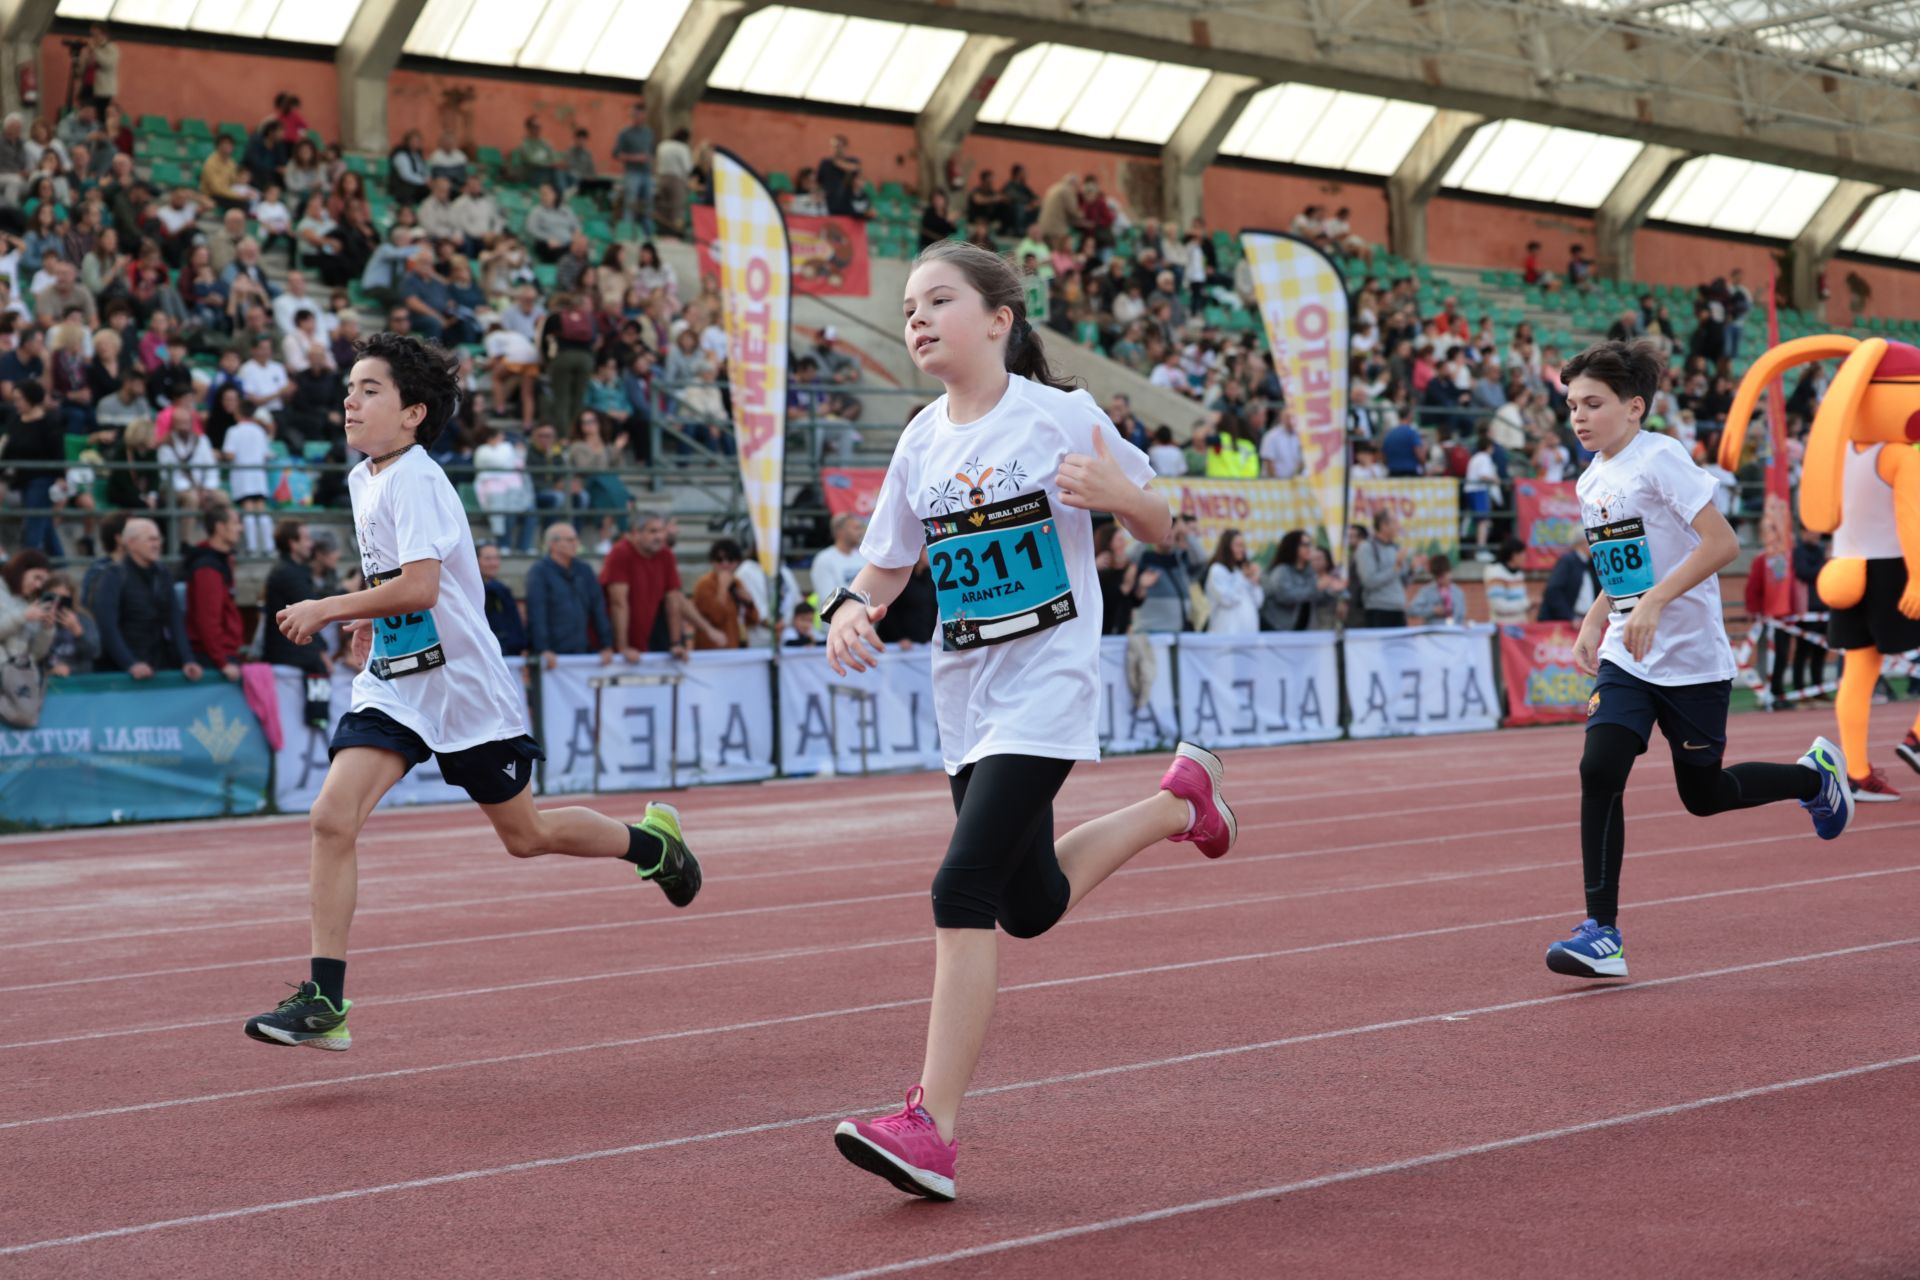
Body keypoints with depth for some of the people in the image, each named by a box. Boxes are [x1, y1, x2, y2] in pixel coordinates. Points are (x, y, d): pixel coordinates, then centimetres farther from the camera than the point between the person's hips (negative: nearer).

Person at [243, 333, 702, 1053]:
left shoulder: (415, 480, -19)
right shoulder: (363, 480, 9)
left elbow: (420, 587, -30)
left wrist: (326, 609, -24)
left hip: (464, 687, -7)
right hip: (392, 686, 7)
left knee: (525, 836, 9)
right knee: (331, 819, -12)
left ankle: (653, 842, 37)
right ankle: (325, 1003, -11)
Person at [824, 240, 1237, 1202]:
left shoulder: (1060, 416, -9)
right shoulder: (921, 443, 5)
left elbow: (1159, 530, -1)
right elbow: (885, 570, 14)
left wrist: (1119, 495, -24)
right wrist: (851, 613, -9)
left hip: (1047, 684, -7)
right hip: (965, 691, 7)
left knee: (964, 887, -20)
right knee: (1031, 907, 16)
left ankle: (930, 1128, -18)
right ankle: (1179, 800, 40)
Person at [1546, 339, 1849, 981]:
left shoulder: (1660, 459, -14)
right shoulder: (1590, 482, 9)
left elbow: (1721, 543, -22)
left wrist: (1653, 603, -29)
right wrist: (1594, 624, 9)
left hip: (1693, 658, -6)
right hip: (1625, 661, 6)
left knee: (1702, 793, 7)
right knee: (1599, 772, -13)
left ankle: (1814, 774, 36)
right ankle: (1602, 931, -9)